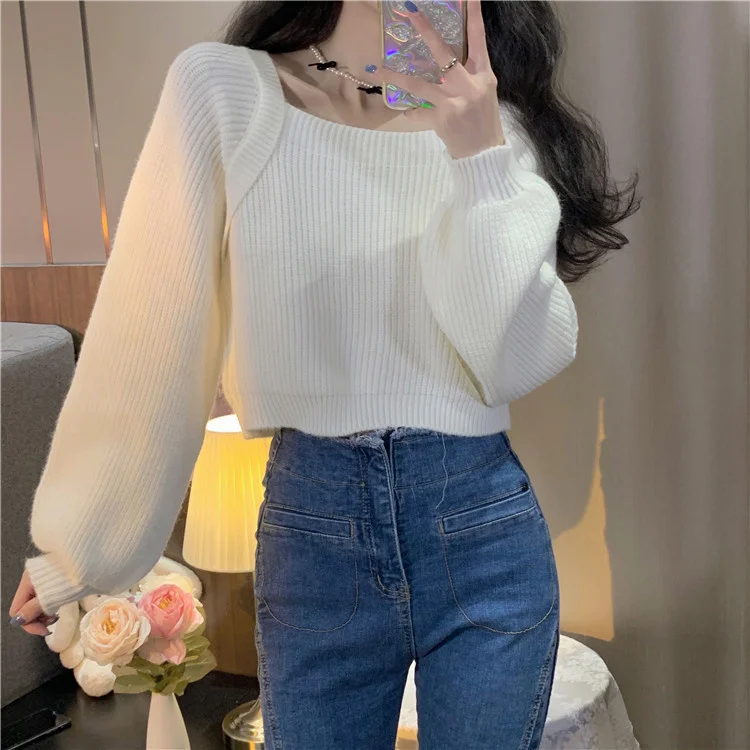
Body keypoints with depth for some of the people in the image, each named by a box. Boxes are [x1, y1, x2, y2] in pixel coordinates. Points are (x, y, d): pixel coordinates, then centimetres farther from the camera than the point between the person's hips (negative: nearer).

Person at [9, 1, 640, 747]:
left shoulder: (496, 125, 2)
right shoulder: (222, 88, -5)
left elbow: (519, 363, -8)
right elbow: (145, 349, -5)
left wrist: (479, 159, -16)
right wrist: (74, 552, 0)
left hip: (485, 532, 2)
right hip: (309, 533, -1)